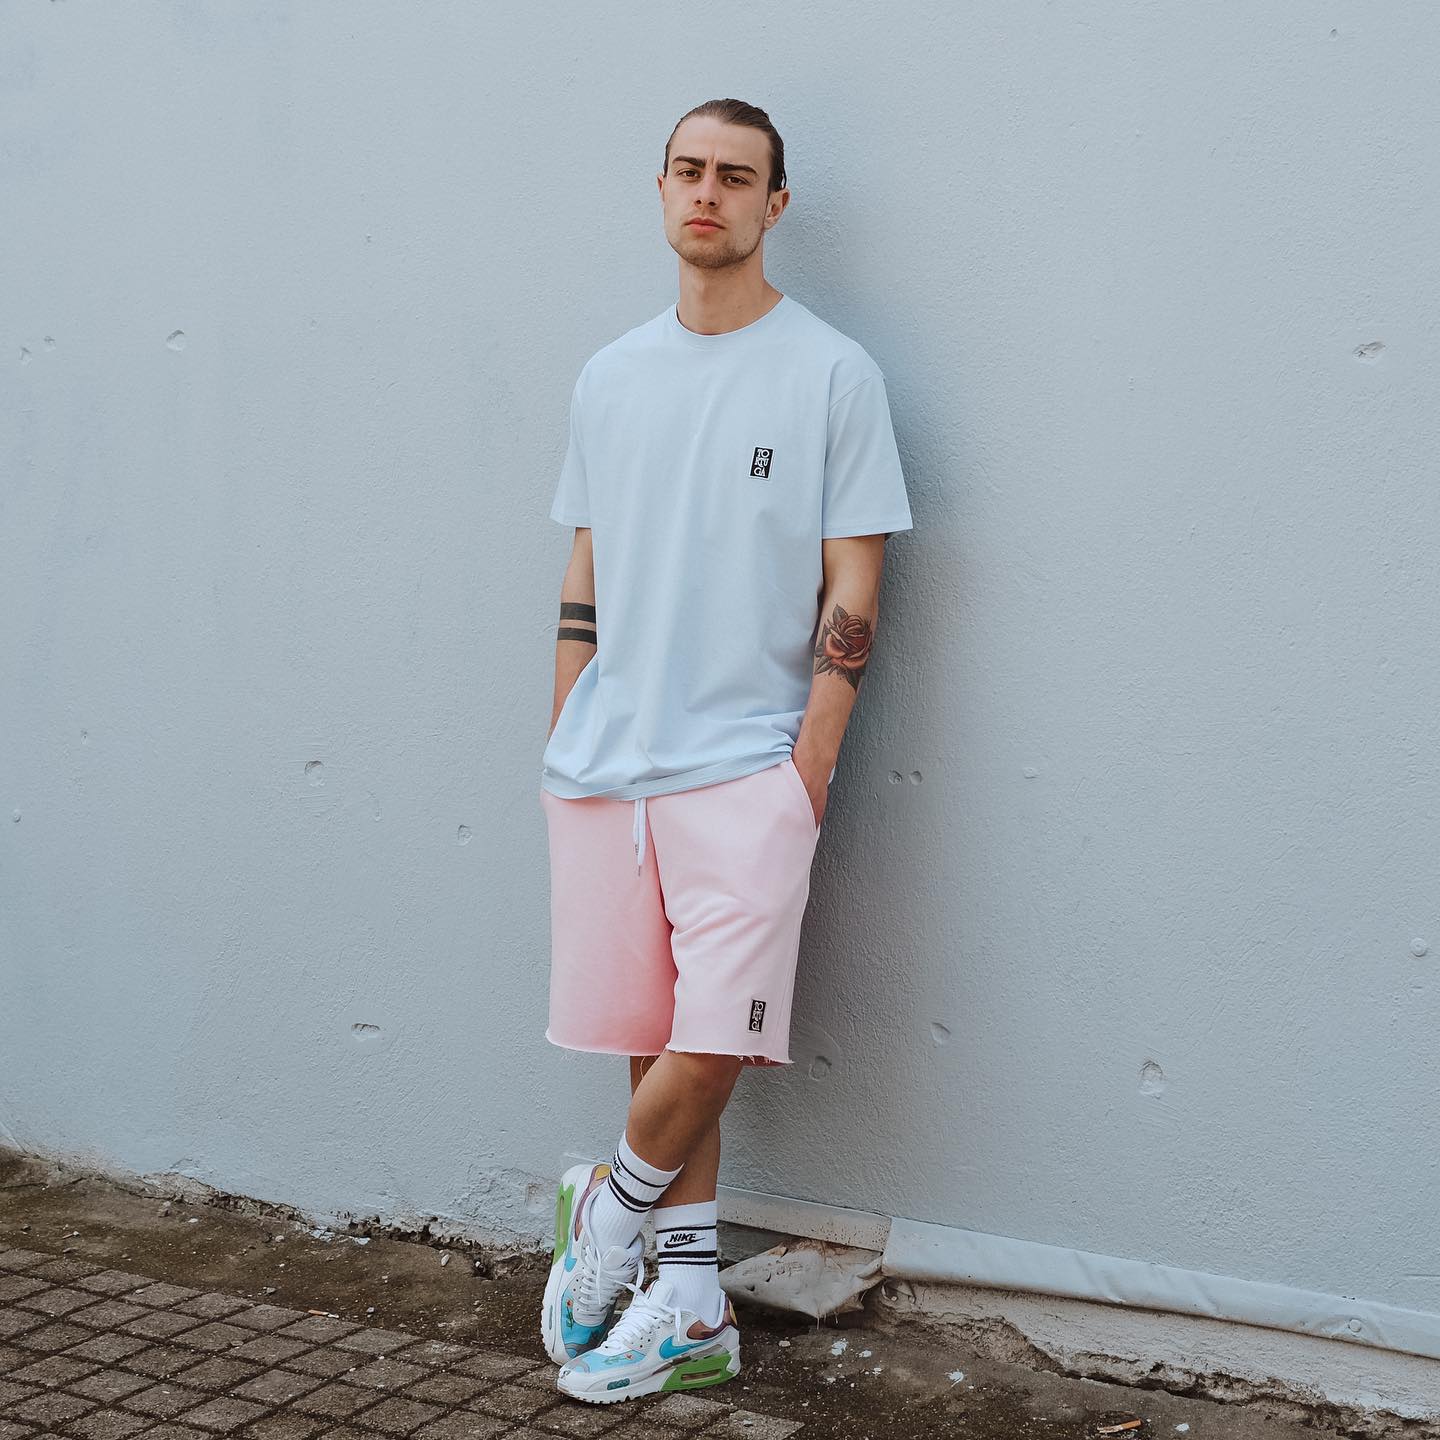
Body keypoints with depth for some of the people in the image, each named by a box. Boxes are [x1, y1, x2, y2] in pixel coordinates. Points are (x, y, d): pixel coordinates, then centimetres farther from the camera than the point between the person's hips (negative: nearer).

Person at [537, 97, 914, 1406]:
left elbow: (851, 592, -3)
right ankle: (692, 1305, 18)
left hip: (746, 763, -4)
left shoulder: (832, 373, 0)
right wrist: (564, 743, 12)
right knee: (657, 1040, 7)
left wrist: (811, 767, -9)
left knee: (712, 1043, -11)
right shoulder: (610, 377, 13)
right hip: (605, 764, 4)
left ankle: (609, 1210, 16)